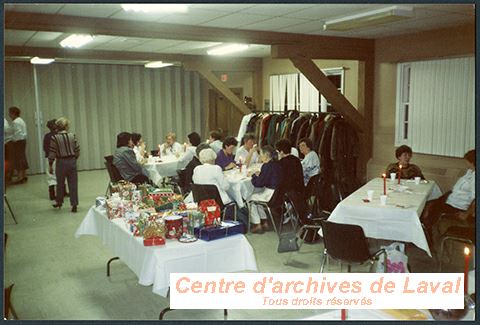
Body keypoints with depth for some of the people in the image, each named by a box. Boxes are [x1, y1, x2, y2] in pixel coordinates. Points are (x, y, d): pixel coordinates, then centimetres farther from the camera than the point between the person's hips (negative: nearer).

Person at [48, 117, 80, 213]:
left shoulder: (54, 138, -8)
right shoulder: (72, 136, -2)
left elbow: (52, 153, -6)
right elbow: (77, 150, 2)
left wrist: (50, 165, 3)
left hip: (61, 162, -1)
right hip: (72, 161, 2)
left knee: (60, 183, 14)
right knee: (73, 183, 4)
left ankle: (59, 203, 30)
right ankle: (74, 204, 1)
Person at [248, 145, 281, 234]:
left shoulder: (267, 166, -20)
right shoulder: (276, 163, 7)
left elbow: (258, 183, -18)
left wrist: (254, 176, 1)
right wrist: (259, 174, 5)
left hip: (271, 194, -9)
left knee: (251, 198, 10)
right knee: (256, 194, 27)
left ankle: (257, 225, 17)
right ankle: (264, 222, 28)